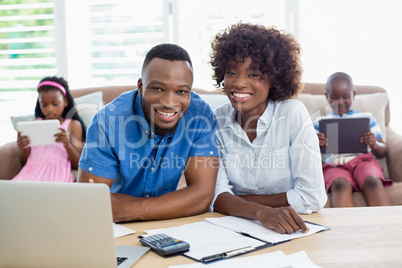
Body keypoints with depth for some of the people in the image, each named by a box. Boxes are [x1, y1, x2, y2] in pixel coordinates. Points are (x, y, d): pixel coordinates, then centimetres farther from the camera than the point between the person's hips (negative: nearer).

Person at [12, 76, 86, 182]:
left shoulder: (73, 125, 13)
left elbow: (77, 165, 5)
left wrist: (67, 145, -13)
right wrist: (24, 149, -2)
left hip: (57, 172, -3)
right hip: (32, 170, 3)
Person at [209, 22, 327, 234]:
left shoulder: (293, 114, -11)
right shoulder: (217, 121, -2)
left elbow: (312, 197, -15)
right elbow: (216, 195, -9)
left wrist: (236, 201, -10)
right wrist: (261, 212, -28)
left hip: (291, 229, -1)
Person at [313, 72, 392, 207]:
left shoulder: (366, 118, 23)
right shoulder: (320, 122, 22)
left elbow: (382, 152, 20)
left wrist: (374, 145, -5)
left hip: (363, 159, 1)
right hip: (334, 165, -1)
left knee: (373, 181, -35)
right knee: (340, 184, -37)